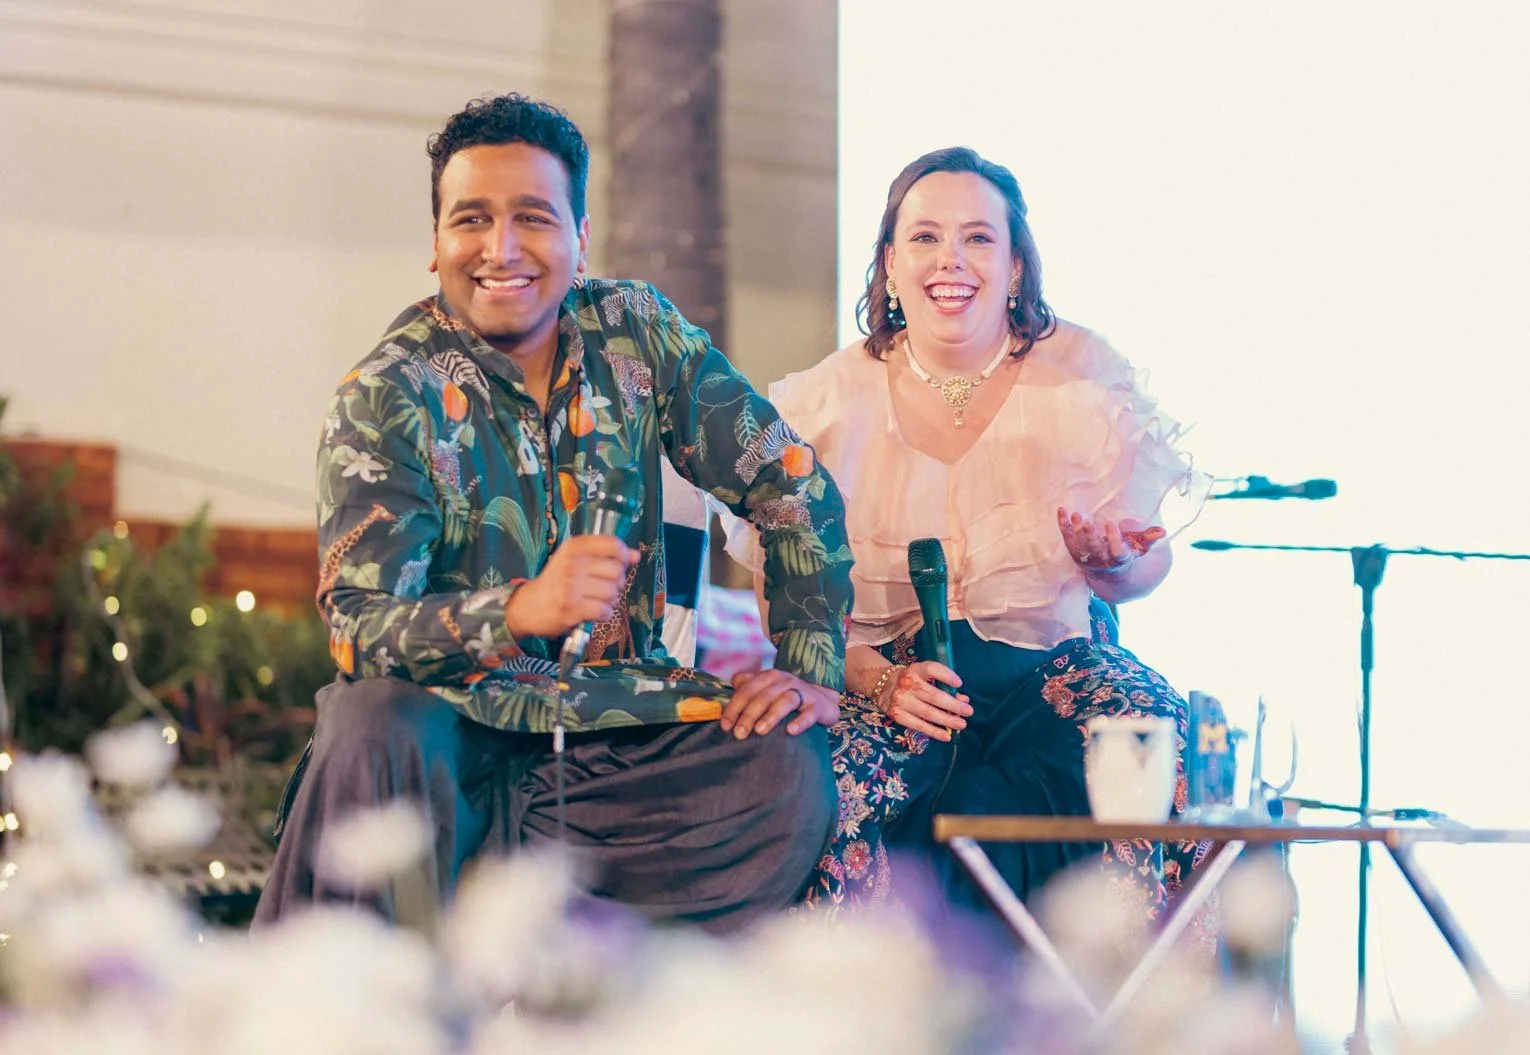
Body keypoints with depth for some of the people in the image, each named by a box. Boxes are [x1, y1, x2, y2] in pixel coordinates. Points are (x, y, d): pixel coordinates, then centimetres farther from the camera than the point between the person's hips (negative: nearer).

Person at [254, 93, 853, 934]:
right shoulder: (386, 398, -8)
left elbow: (792, 487, 7)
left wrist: (812, 665, -7)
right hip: (457, 723, -3)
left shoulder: (637, 336, 3)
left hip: (615, 726, 3)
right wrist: (521, 608, -37)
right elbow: (360, 629, -19)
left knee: (789, 766, -23)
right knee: (373, 733, -36)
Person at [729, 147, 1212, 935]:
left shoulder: (1084, 376, 2)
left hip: (1044, 666, 1)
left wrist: (1113, 561, -19)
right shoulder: (828, 404, 1)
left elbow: (1147, 570, 7)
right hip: (880, 667, -1)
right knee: (821, 775, -33)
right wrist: (874, 678, -20)